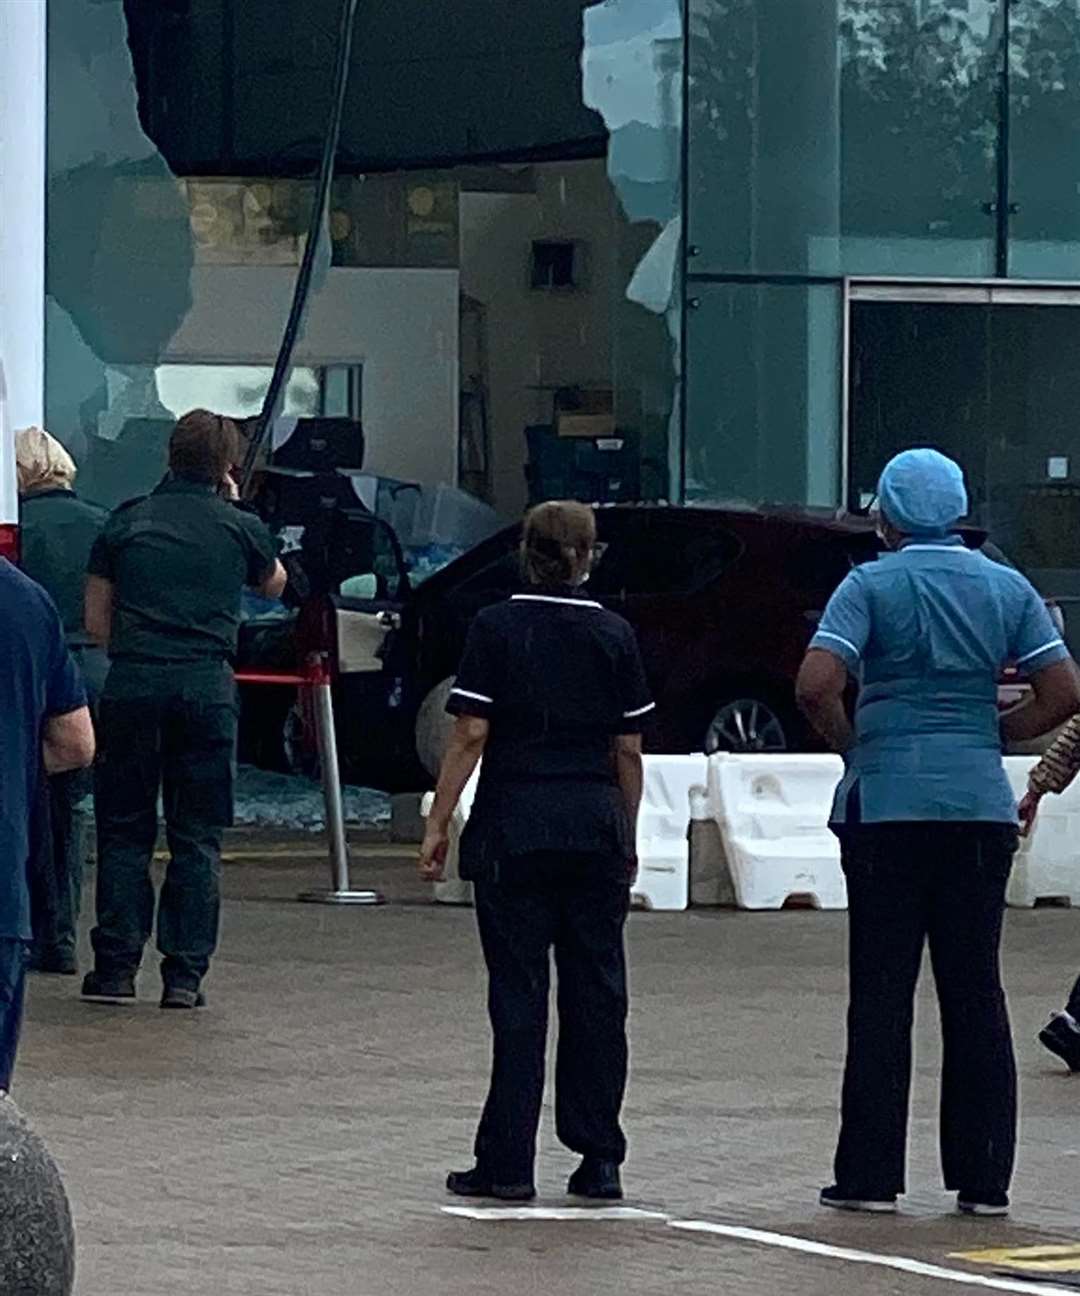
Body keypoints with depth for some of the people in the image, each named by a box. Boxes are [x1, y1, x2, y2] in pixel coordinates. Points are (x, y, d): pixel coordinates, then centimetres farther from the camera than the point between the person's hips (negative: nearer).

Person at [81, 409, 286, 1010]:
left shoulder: (127, 522, 7)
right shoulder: (241, 529, 4)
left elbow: (97, 620, 9)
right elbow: (275, 583, 26)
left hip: (132, 684, 1)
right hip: (208, 686, -1)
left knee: (124, 830, 9)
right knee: (198, 836, 5)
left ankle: (116, 966, 5)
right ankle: (185, 973, 3)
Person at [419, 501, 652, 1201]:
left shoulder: (497, 628, -3)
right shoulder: (615, 635, 4)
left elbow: (471, 735, -7)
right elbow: (629, 749, 6)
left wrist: (439, 823, -2)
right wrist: (627, 837, 16)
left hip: (515, 827, -2)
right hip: (596, 825, 2)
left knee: (519, 992, 0)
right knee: (597, 991, 8)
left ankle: (509, 1163, -1)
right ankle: (599, 1161, 10)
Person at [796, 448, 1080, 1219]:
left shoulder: (872, 586, -4)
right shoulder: (1008, 589, 6)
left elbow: (817, 685, -16)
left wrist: (854, 748, 1)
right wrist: (991, 736, 11)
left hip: (886, 807, -3)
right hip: (980, 807, 3)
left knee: (882, 991, 1)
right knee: (976, 991, 6)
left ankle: (871, 1175, 1)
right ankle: (985, 1178, 6)